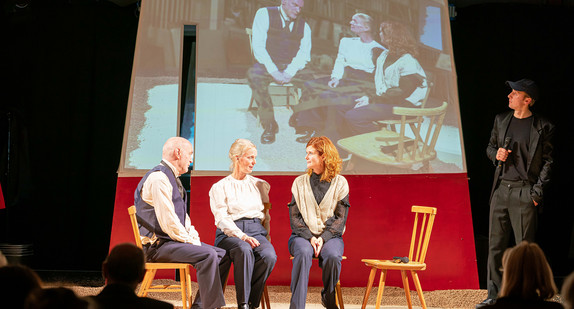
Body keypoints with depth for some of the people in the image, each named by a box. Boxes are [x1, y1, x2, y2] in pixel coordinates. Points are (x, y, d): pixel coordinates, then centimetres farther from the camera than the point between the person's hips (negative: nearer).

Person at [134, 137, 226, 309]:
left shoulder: (172, 178, 19)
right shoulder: (159, 178, -16)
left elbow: (183, 216, 24)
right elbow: (168, 220, -22)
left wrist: (193, 236, 7)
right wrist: (189, 241, -14)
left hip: (173, 241, 10)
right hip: (158, 245, -10)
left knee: (221, 254, 2)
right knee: (207, 255, -27)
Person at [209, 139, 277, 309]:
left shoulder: (260, 185, 22)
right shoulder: (220, 187, 8)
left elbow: (267, 215, 24)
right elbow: (222, 219, -4)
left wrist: (263, 235, 5)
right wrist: (242, 236, -20)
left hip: (256, 231, 3)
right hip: (229, 234, -3)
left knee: (269, 256, -32)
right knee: (244, 250, -39)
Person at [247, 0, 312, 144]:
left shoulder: (303, 25, 10)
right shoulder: (264, 14, -1)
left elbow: (304, 53, 0)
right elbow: (258, 46, -10)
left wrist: (290, 73, -19)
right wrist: (273, 71, -22)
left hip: (291, 68, 3)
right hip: (267, 65, -2)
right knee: (254, 75, -36)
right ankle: (269, 125, -24)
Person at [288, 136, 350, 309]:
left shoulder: (340, 183, 4)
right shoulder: (300, 182, 9)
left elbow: (341, 218, 1)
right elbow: (294, 217, 4)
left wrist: (323, 238, -14)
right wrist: (310, 237, -13)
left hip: (330, 235, 0)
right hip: (302, 235, 1)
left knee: (333, 256, -33)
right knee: (303, 253, -34)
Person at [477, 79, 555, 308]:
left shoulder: (542, 127, -3)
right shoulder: (501, 120, 12)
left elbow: (547, 161, -3)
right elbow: (490, 147, 23)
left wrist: (538, 191, -11)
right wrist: (496, 154, -1)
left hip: (524, 192, -5)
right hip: (501, 188, 5)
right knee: (496, 244, 7)